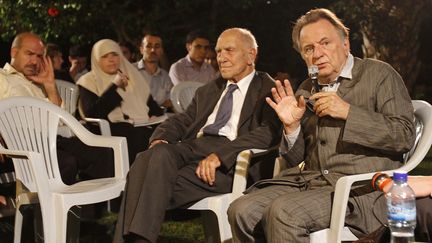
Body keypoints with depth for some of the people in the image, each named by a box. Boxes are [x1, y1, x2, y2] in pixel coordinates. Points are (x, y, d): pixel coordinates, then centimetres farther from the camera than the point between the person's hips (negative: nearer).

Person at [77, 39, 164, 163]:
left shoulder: (133, 76, 27)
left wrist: (156, 116, 0)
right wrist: (114, 86, -7)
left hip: (141, 129, 5)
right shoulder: (89, 81, 12)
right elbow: (91, 114, -5)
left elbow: (151, 105, 25)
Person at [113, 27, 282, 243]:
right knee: (157, 155, -29)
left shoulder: (268, 91, 7)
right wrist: (161, 138, -3)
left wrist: (220, 155, -23)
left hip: (230, 161, -5)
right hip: (193, 147, 6)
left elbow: (267, 134, -10)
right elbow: (182, 121, 22)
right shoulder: (208, 91, 31)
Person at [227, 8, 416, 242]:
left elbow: (404, 135, -7)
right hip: (307, 180, 6)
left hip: (360, 187, -5)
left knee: (284, 212, -30)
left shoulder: (379, 75, 4)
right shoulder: (306, 91, 18)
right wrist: (291, 126, -1)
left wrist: (348, 111, -13)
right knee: (241, 211, -16)